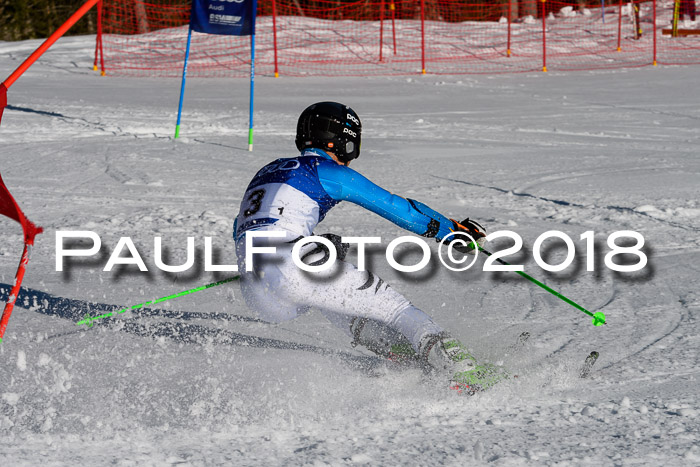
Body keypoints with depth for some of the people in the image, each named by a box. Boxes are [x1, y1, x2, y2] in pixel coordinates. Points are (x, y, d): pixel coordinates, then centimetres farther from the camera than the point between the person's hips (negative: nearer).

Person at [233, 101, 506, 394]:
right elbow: (394, 206, 10)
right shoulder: (328, 171, 7)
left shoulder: (267, 172, 28)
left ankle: (403, 356, 20)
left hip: (255, 295, 7)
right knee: (390, 305, 2)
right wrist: (451, 229, 19)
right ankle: (463, 370, -12)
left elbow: (240, 230, 36)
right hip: (288, 265, -7)